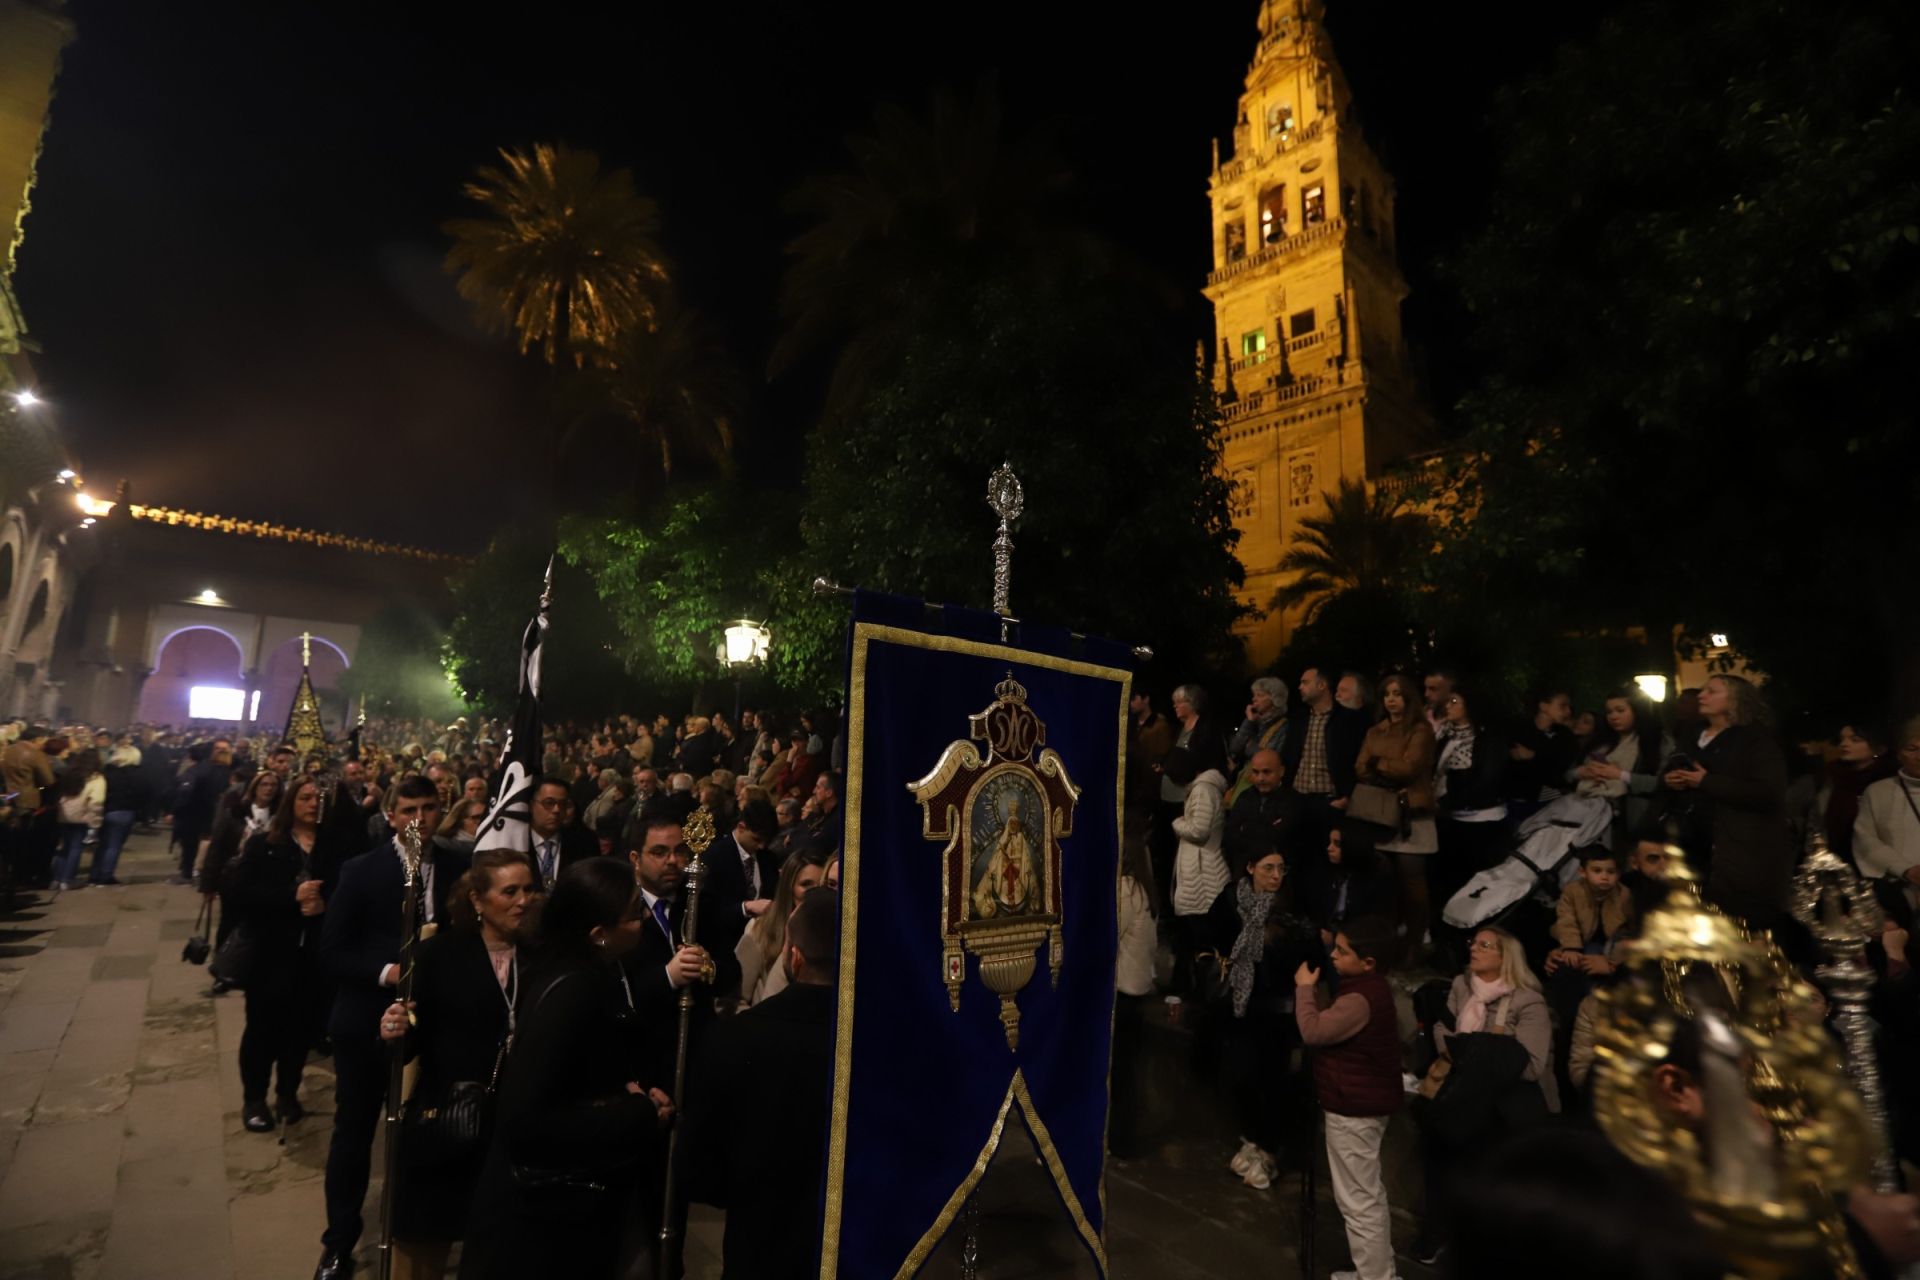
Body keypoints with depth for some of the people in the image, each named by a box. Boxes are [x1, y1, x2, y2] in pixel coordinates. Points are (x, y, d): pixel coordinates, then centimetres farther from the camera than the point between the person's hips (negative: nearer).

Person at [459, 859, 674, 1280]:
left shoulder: (591, 980, 0)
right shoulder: (571, 993, -28)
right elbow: (524, 1119, -31)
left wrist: (631, 1093, -7)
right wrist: (639, 1116, -25)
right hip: (541, 1218, -8)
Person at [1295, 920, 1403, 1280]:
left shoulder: (1361, 999, -28)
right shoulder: (1371, 988, 6)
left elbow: (1313, 1032, -24)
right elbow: (1333, 1027, 13)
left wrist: (1305, 987, -15)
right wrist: (1314, 989, 0)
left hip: (1353, 1107, -11)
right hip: (1365, 1102, 11)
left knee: (1358, 1201, 2)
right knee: (1369, 1195, 23)